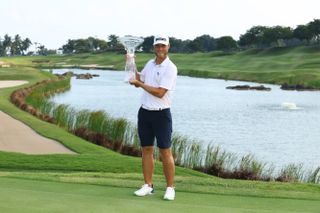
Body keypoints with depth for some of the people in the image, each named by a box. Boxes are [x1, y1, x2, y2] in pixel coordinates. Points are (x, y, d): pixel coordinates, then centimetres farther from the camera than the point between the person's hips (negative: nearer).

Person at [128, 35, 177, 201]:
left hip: (161, 114, -6)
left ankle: (170, 188, 4)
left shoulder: (170, 68, -12)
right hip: (145, 112, 7)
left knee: (165, 152, -3)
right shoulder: (150, 64, 12)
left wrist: (140, 84, -10)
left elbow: (160, 93, -19)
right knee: (146, 150, 8)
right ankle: (148, 186, 15)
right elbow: (138, 81, 23)